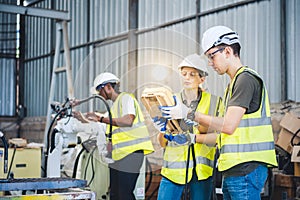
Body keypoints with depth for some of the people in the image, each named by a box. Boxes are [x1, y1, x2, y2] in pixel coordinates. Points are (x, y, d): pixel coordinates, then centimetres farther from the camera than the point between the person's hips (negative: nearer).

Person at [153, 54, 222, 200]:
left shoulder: (213, 102, 4)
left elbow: (217, 137, -3)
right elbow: (162, 143, 5)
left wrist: (192, 138, -18)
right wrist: (163, 132, -16)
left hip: (202, 170, 0)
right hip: (174, 168, 1)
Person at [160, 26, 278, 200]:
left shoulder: (246, 78, -10)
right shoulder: (235, 82, 20)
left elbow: (228, 126, -18)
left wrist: (189, 114, -10)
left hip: (246, 168, -10)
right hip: (233, 170, 10)